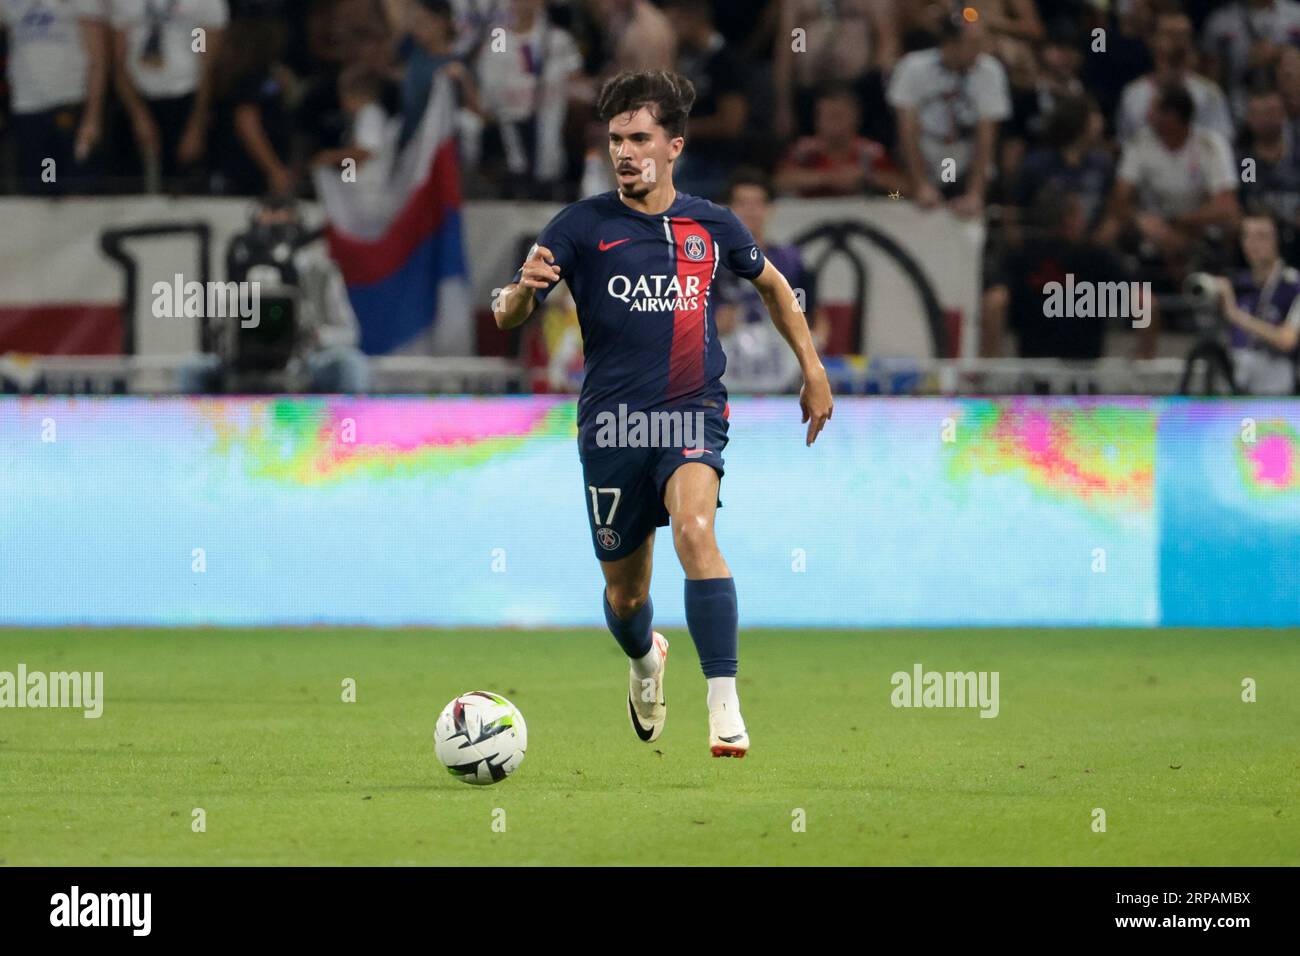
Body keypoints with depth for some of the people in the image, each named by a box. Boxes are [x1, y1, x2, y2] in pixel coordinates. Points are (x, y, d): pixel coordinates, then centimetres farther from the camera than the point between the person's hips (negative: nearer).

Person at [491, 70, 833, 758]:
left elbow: (770, 283, 24)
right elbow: (506, 319, -9)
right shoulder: (582, 225, -3)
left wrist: (812, 369, 20)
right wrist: (523, 289, -32)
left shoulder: (711, 225, 4)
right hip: (612, 422, 0)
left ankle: (724, 707, -30)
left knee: (695, 529, -29)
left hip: (692, 412, 0)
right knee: (624, 592, 10)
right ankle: (645, 660, 48)